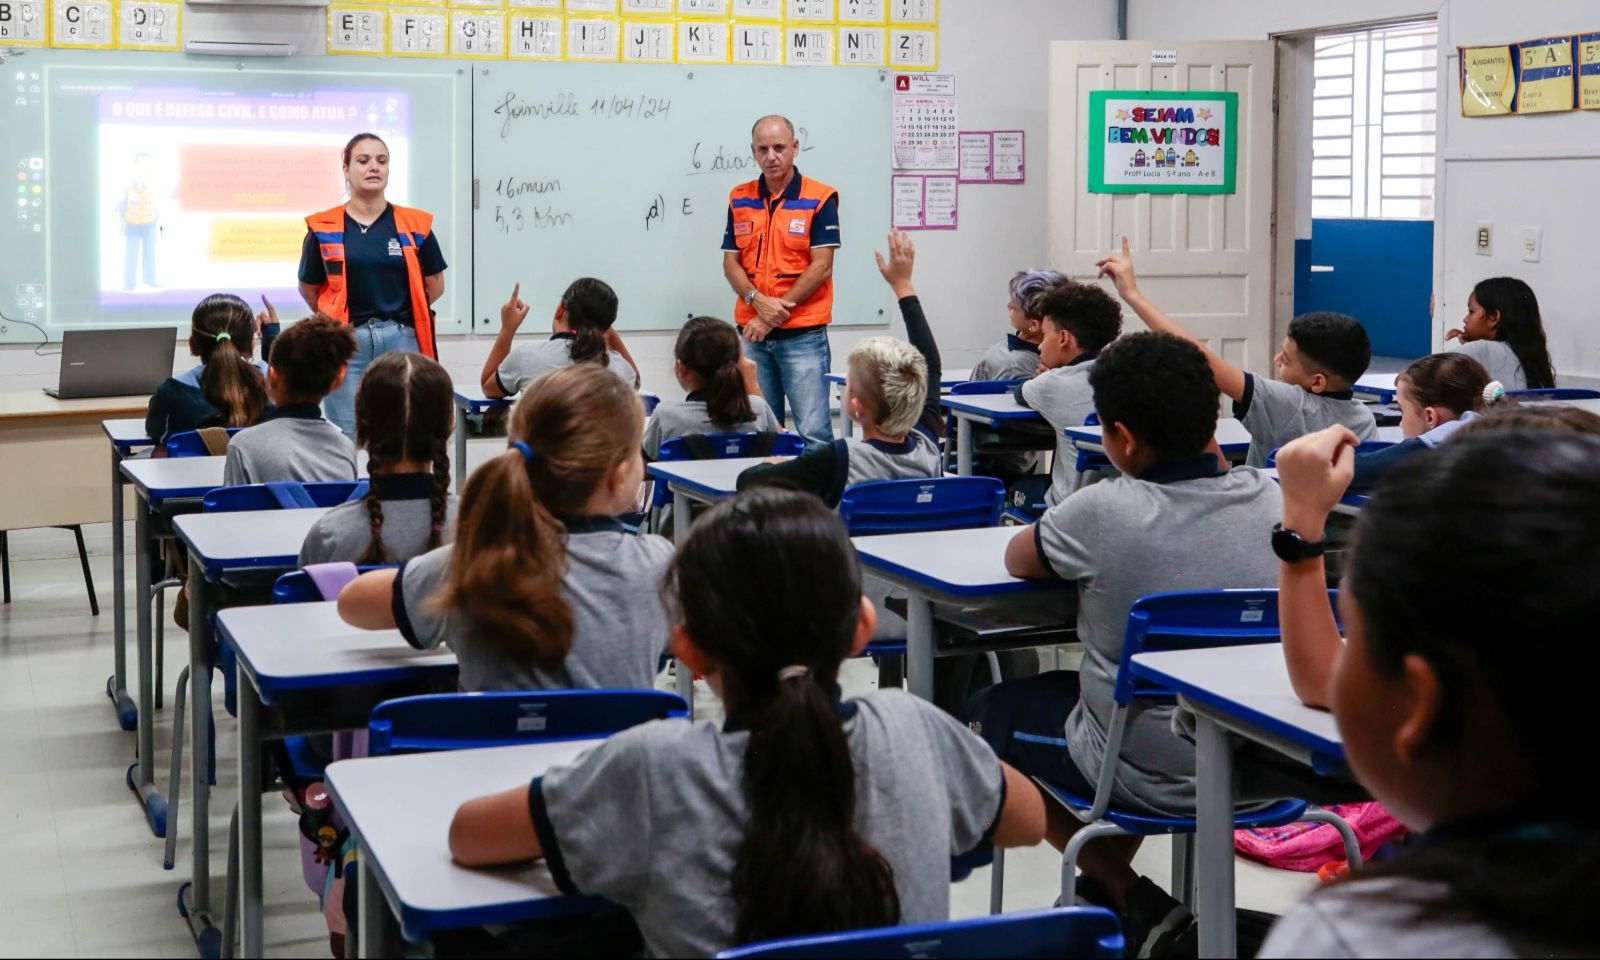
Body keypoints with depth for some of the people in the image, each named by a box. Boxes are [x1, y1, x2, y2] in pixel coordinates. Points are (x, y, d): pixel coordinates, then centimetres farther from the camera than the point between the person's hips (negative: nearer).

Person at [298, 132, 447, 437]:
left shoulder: (415, 225, 2)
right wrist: (339, 318, 13)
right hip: (346, 343, -1)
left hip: (402, 341, 1)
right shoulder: (323, 229, 0)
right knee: (347, 441, 5)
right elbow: (308, 288, 11)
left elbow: (435, 285, 10)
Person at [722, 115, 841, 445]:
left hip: (804, 334, -4)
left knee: (813, 431, -9)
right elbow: (730, 262, 9)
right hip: (752, 334, 4)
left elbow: (821, 267, -9)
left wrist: (773, 315, -11)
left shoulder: (820, 198, -4)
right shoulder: (739, 199, 10)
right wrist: (758, 301, -11)